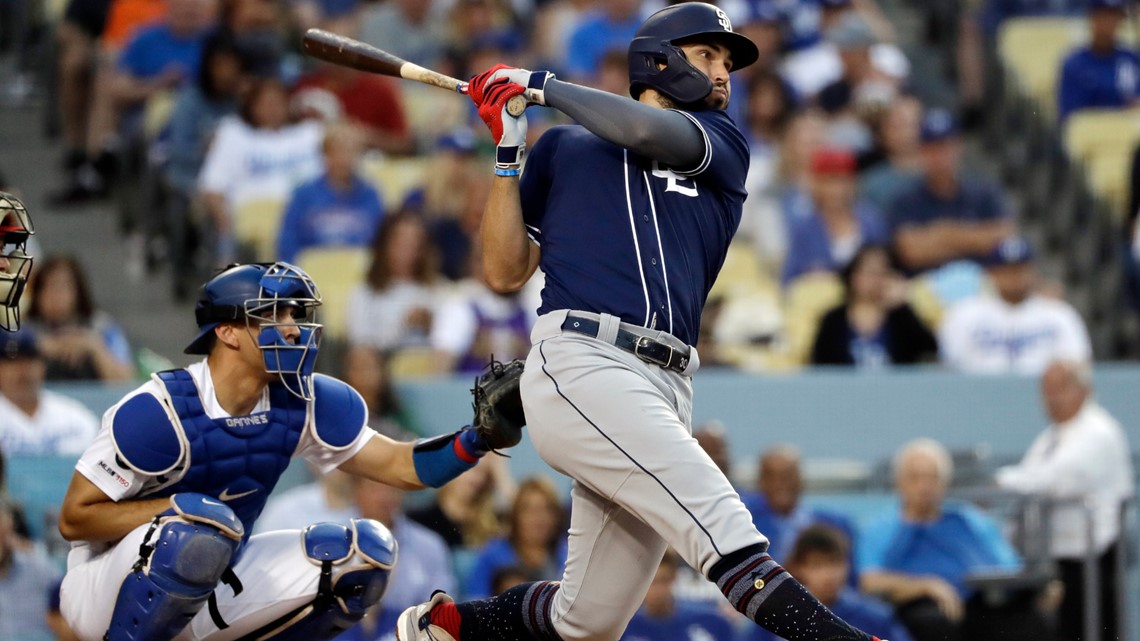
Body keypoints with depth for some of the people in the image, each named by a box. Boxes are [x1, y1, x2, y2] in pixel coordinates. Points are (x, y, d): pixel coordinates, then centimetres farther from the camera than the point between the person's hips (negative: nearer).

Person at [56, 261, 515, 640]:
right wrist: (181, 509, -26)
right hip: (108, 586, -7)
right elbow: (74, 520, -19)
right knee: (205, 525, -37)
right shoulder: (160, 413, -23)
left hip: (210, 586, 7)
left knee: (365, 553, -6)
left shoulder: (304, 404, -5)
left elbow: (399, 466, 1)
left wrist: (475, 440, -17)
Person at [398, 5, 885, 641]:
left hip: (668, 390, 4)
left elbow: (652, 133, -2)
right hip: (580, 367, -4)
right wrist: (507, 155, 8)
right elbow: (505, 273, 15)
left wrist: (544, 86, 7)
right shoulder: (562, 150, 19)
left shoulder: (723, 144, 21)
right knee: (723, 525, -26)